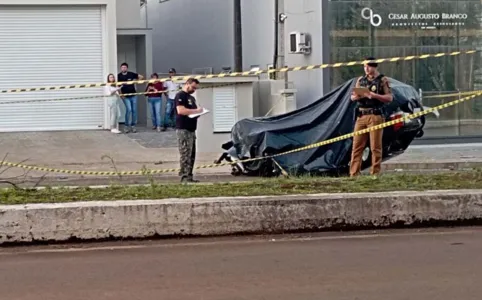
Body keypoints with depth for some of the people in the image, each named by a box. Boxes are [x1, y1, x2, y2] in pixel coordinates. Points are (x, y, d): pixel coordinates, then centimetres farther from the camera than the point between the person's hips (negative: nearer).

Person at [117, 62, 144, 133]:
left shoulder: (131, 74, 0)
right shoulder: (119, 76, -1)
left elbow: (141, 77, 8)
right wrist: (121, 94, -5)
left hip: (133, 95, 2)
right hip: (125, 96, -2)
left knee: (134, 110, 2)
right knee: (129, 109, -15)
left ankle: (133, 126, 13)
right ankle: (127, 126, -4)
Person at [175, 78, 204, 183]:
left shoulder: (191, 98, 23)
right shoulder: (180, 96, -7)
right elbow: (180, 110, -20)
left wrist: (198, 111, 9)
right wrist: (196, 110, -16)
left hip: (191, 129, 10)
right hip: (183, 129, -10)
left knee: (192, 155, 9)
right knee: (185, 154, -12)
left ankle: (189, 176, 12)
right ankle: (184, 176, -13)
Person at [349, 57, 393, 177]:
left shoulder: (383, 80, 3)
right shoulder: (360, 80, 17)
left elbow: (390, 97, -3)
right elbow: (352, 97, 17)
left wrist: (374, 95, -17)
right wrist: (356, 96, -7)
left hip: (375, 116, -5)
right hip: (361, 116, 5)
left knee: (375, 147, -4)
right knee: (357, 146, 1)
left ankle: (375, 173, -1)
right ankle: (354, 173, 2)